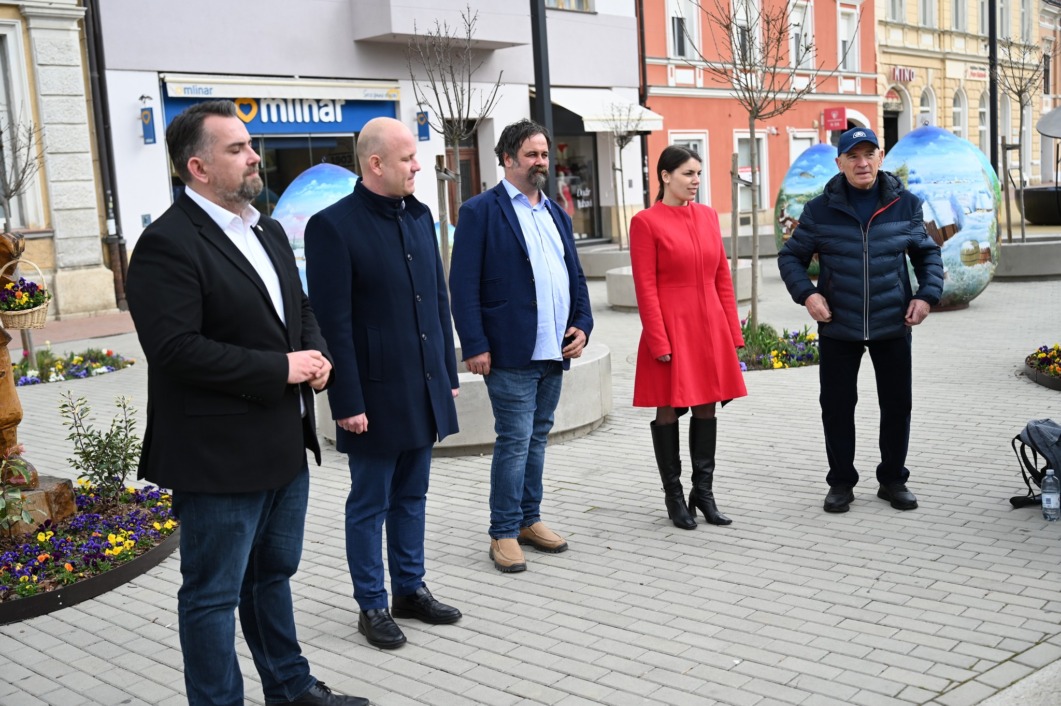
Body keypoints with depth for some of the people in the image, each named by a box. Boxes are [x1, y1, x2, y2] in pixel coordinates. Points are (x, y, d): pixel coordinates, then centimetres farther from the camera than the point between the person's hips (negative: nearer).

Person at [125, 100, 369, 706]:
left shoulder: (267, 230, 13)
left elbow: (300, 309, 21)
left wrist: (317, 356, -2)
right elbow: (176, 349, -24)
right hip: (219, 457, -9)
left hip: (284, 446, 9)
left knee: (273, 575, 23)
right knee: (213, 595, 5)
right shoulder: (168, 245, -16)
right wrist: (281, 368, -20)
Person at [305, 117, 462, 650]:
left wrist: (449, 371, 11)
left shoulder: (419, 215, 7)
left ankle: (410, 589, 32)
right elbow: (333, 323, -15)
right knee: (369, 505, 8)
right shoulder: (333, 226, -13)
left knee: (411, 497, 18)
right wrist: (347, 402, -15)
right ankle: (372, 605, 22)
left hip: (424, 389, 6)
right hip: (376, 395, -6)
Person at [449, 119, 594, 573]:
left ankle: (529, 519, 26)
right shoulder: (481, 211, -5)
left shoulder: (556, 213, 17)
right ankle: (504, 533, 7)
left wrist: (582, 324, 5)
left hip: (554, 350, 7)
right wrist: (474, 346, -15)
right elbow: (463, 284, -10)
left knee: (537, 438, 14)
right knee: (515, 442, -4)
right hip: (512, 352, -7)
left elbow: (575, 276, 20)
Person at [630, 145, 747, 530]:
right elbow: (645, 287, -10)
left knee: (706, 408, 10)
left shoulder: (708, 216, 10)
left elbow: (722, 277, 12)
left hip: (710, 327, 6)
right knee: (668, 411, 3)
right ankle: (674, 497, 15)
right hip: (671, 327, -5)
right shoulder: (646, 222, -7)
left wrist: (732, 331, 8)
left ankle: (704, 491, 21)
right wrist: (659, 342, -14)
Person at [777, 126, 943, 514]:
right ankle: (841, 482, 21)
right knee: (837, 405, 5)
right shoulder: (820, 210, -2)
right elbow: (790, 256, 5)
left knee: (897, 404, 8)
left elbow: (927, 253, 12)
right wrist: (807, 293, -11)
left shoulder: (905, 204, 1)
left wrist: (927, 294, -3)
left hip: (892, 325, 1)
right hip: (838, 327, -1)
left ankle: (893, 479, 26)